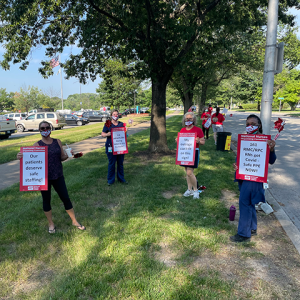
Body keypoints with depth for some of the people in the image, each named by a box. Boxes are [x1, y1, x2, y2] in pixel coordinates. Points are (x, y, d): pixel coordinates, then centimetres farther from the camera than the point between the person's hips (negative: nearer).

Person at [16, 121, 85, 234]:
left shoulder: (57, 142, 2)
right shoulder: (37, 145, -6)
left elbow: (62, 158, 6)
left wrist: (68, 155, -15)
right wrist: (21, 157, -28)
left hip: (58, 176, 2)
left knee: (65, 198, 7)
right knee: (46, 200, 12)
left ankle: (74, 221, 23)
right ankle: (51, 224, 32)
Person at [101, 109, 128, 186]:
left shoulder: (121, 124, 10)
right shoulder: (107, 124, 0)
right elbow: (102, 134, 0)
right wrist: (107, 134, -20)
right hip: (111, 147, -3)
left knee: (120, 163, 11)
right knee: (111, 163, 1)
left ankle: (121, 178, 24)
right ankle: (110, 180, 14)